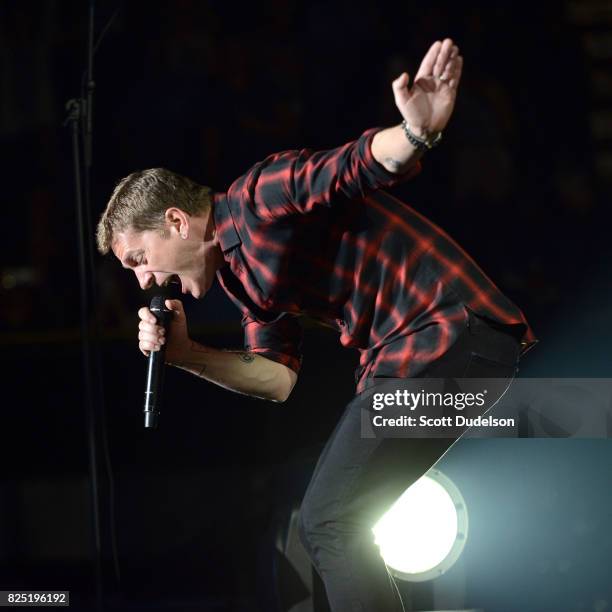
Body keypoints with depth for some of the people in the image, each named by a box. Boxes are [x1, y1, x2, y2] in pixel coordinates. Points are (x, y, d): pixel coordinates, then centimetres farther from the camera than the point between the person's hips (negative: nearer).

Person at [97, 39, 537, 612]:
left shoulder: (260, 198, -10)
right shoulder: (240, 273, 17)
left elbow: (365, 163, -23)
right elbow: (279, 377, 16)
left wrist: (415, 132, -44)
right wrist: (186, 354, 4)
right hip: (400, 351, 10)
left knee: (327, 521, -11)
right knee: (326, 523, 15)